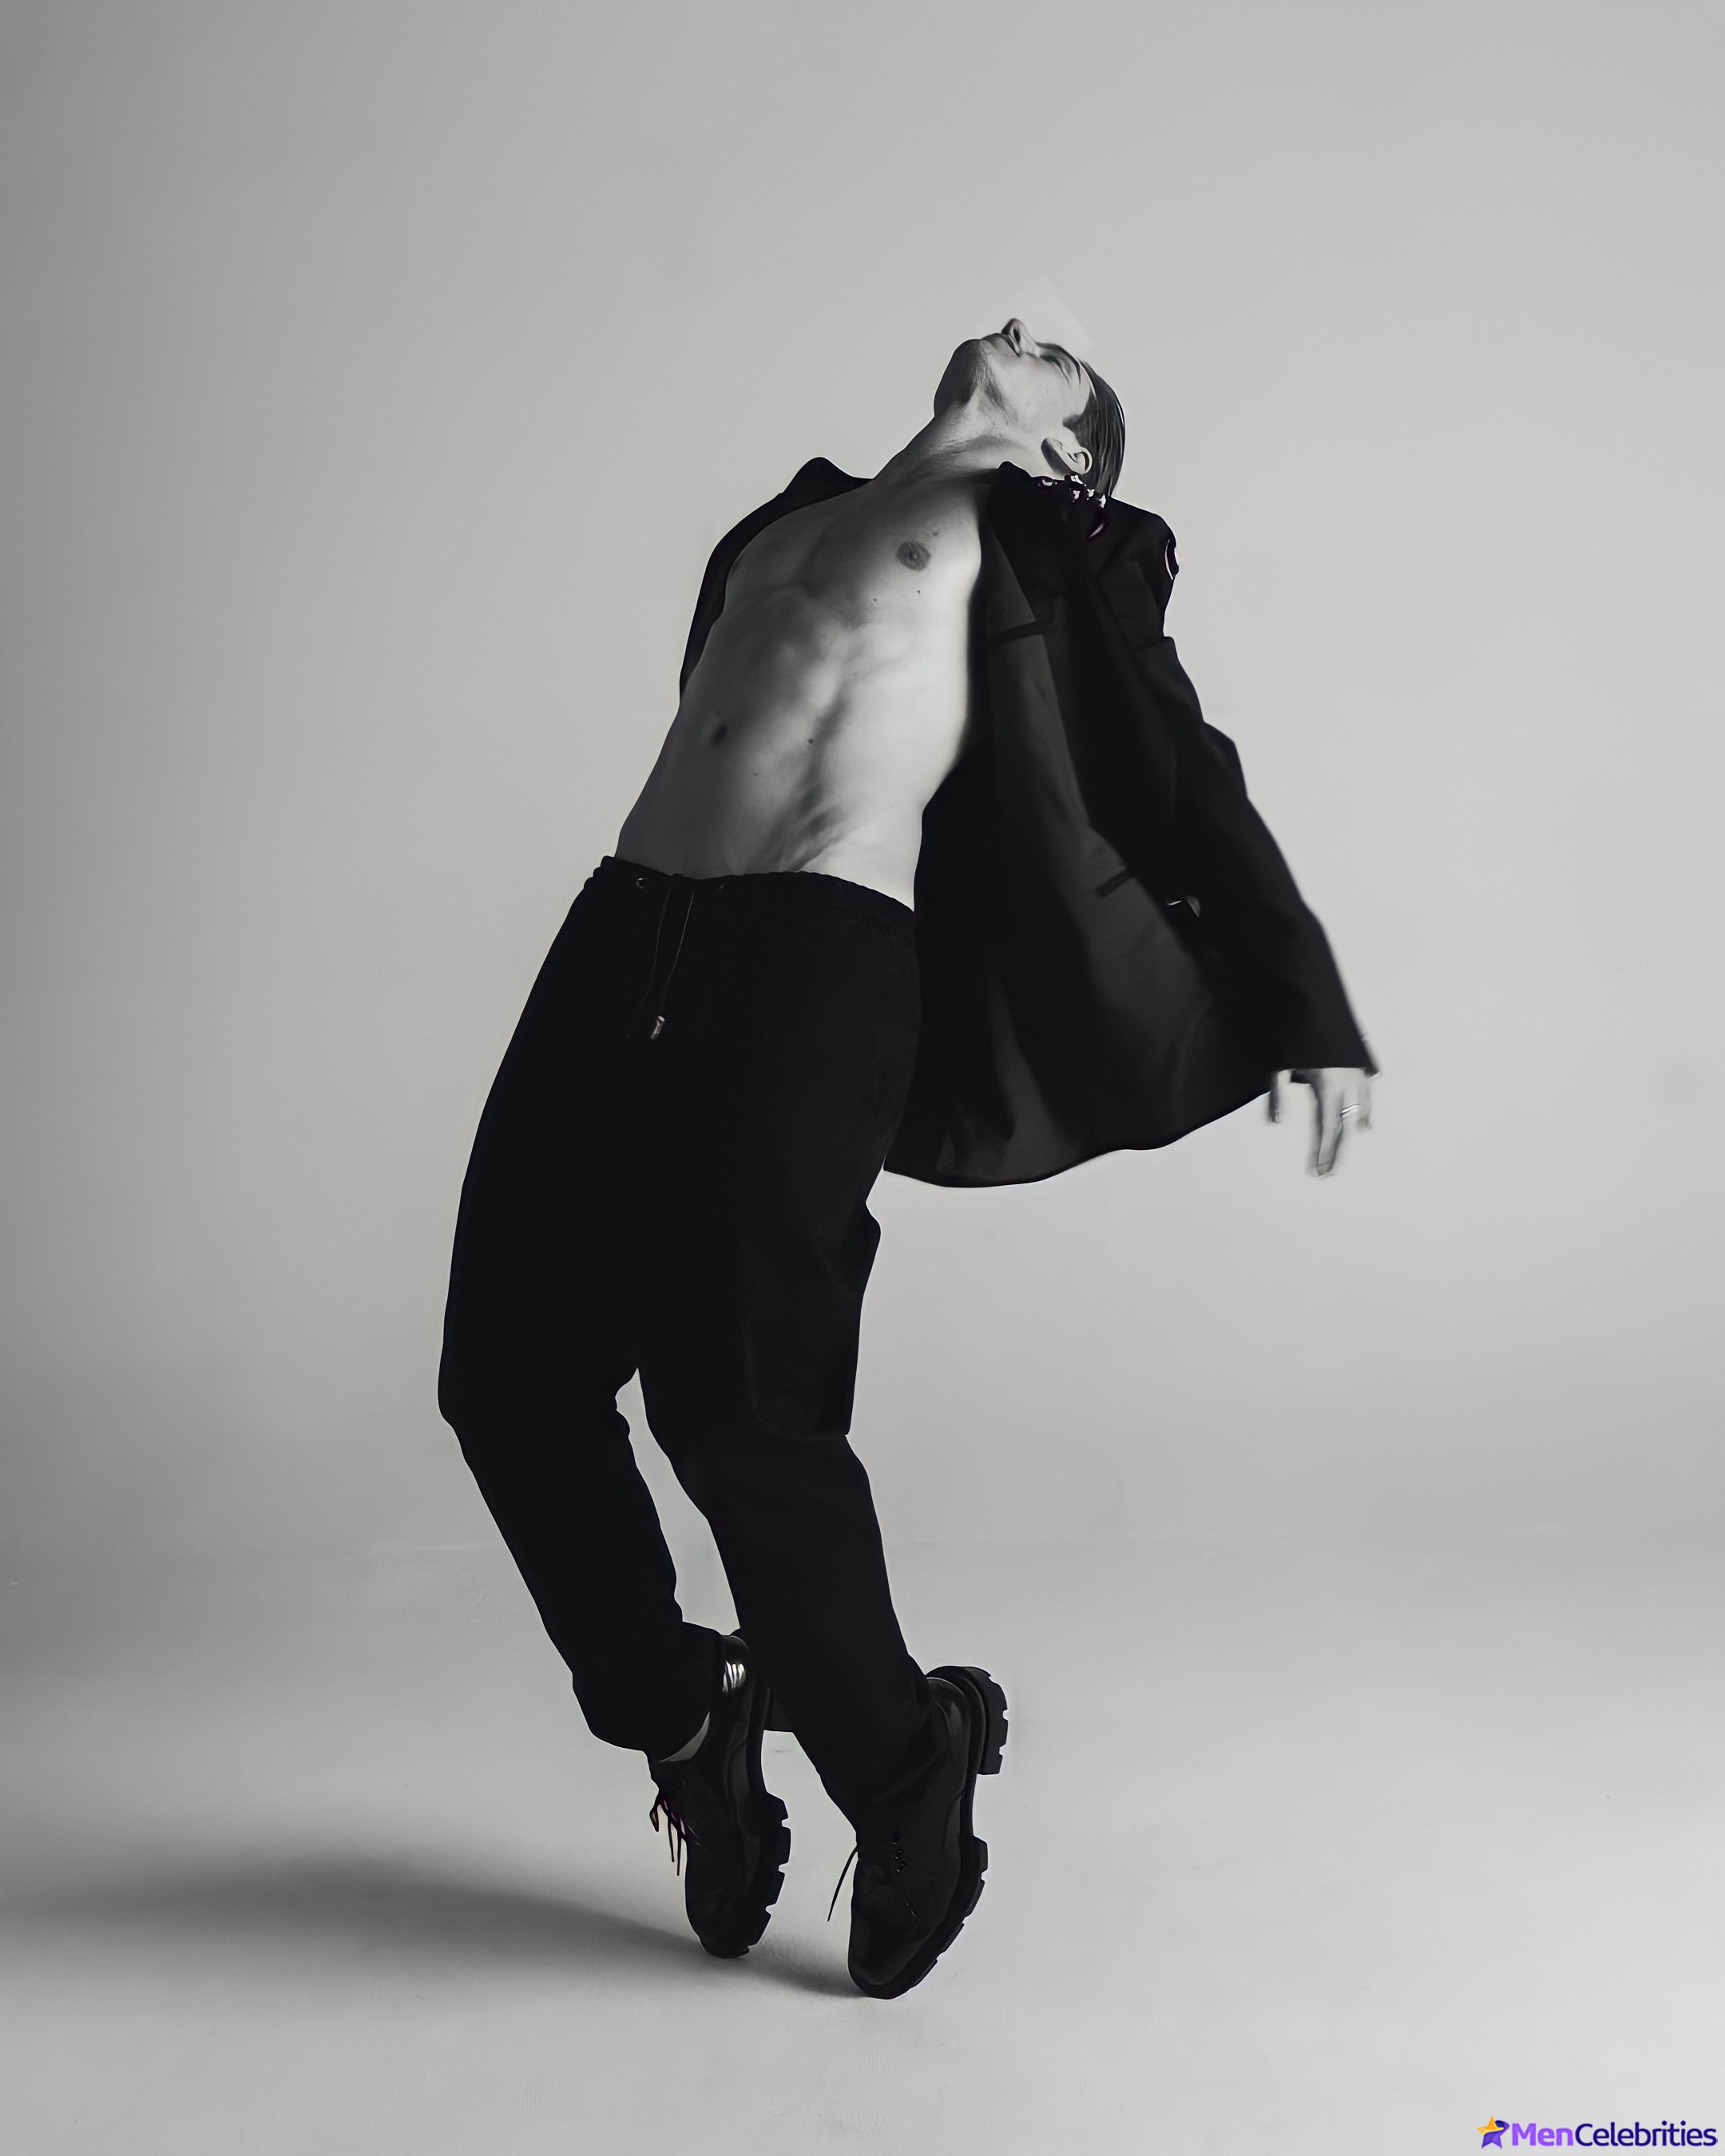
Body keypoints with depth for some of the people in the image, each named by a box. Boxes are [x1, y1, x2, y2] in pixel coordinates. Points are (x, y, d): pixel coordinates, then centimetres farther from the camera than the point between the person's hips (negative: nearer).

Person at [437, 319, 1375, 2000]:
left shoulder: (1027, 538, 13)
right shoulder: (788, 522, 28)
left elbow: (1186, 783, 9)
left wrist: (1308, 1013, 3)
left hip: (823, 960, -6)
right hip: (625, 928, 6)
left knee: (740, 1405, -11)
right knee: (505, 1370, 2)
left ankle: (904, 1768, 12)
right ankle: (683, 1721, 21)